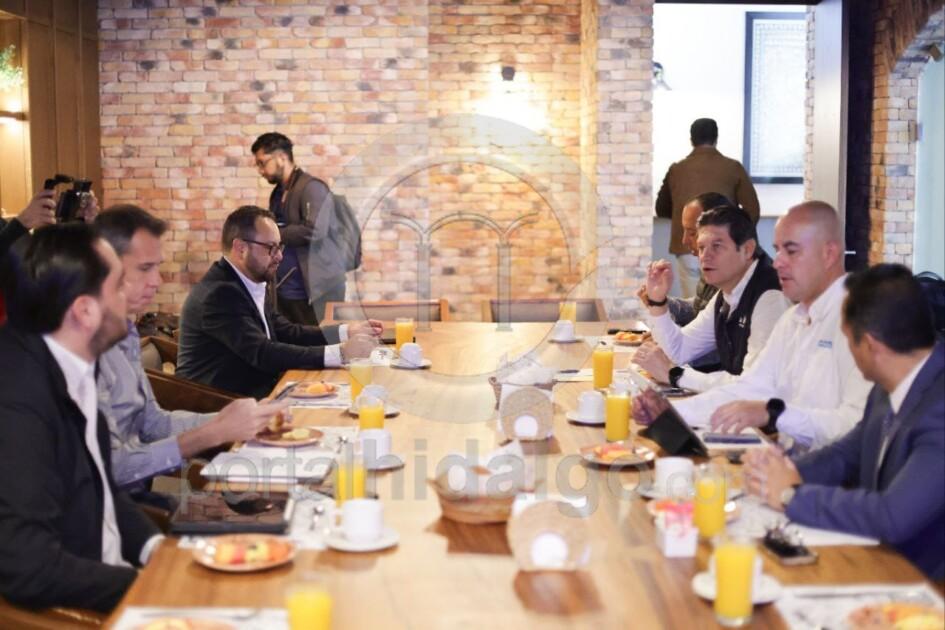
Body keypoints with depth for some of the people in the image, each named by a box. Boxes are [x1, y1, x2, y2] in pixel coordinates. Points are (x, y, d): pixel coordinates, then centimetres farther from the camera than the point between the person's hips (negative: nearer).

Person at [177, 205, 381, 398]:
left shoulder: (248, 285, 9)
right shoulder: (219, 294, -20)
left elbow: (286, 332, 14)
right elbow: (263, 354, -27)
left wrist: (347, 331, 2)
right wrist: (340, 353, -29)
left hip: (252, 393, 9)